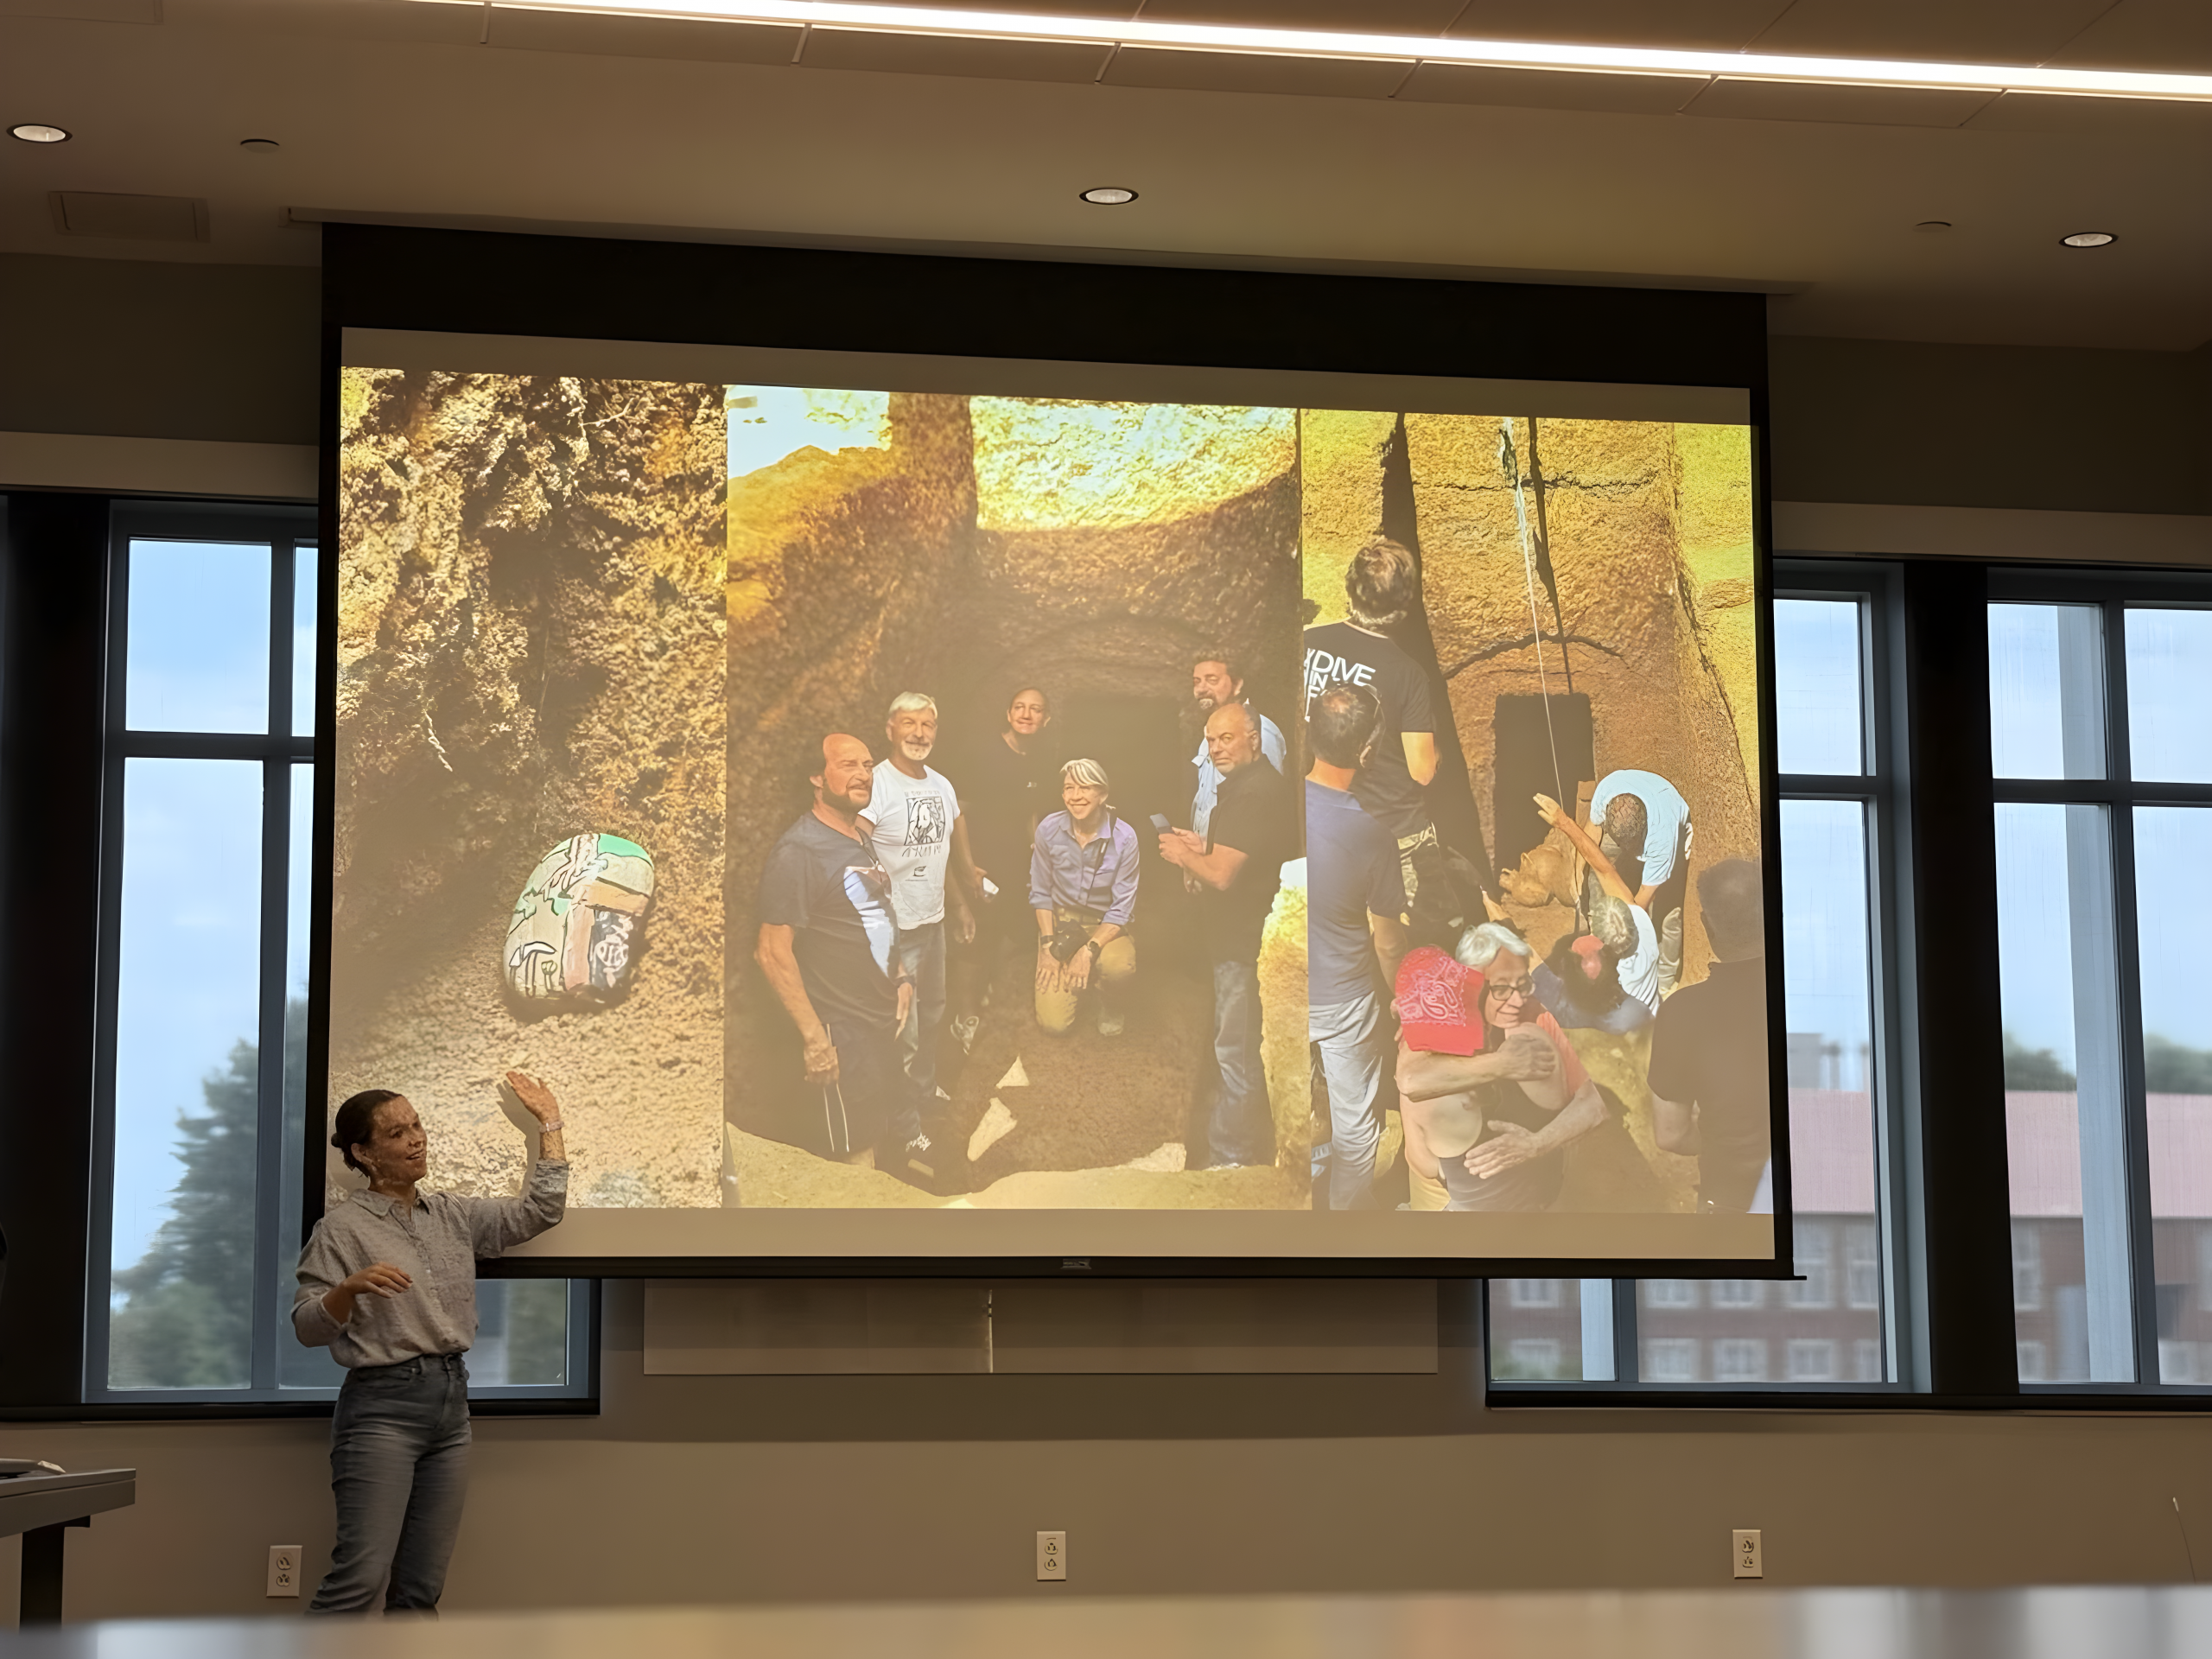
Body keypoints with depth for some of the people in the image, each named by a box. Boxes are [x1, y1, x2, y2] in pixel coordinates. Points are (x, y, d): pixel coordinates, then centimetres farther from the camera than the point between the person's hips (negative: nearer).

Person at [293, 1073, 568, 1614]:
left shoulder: (451, 1215, 14)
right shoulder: (342, 1229, -3)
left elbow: (539, 1210, 11)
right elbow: (306, 1327, -8)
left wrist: (549, 1124, 12)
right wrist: (351, 1288, -26)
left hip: (451, 1402, 6)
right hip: (382, 1407, -6)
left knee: (422, 1586, 4)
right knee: (361, 1577, -17)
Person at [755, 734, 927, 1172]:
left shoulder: (862, 840, 11)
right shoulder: (798, 851, -19)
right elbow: (773, 952, -22)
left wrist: (900, 979, 14)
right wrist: (813, 1037, -23)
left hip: (885, 1022, 9)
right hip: (842, 1035, -9)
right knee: (858, 1162, -3)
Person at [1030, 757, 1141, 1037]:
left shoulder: (1123, 838, -16)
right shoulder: (1049, 830, -11)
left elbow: (1121, 908, -12)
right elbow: (1040, 893, 1)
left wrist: (1090, 949, -23)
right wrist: (1048, 945, -9)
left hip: (1105, 925, -1)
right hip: (1060, 921, 1)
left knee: (1118, 966, -38)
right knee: (1054, 1023, -12)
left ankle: (1110, 1004, 2)